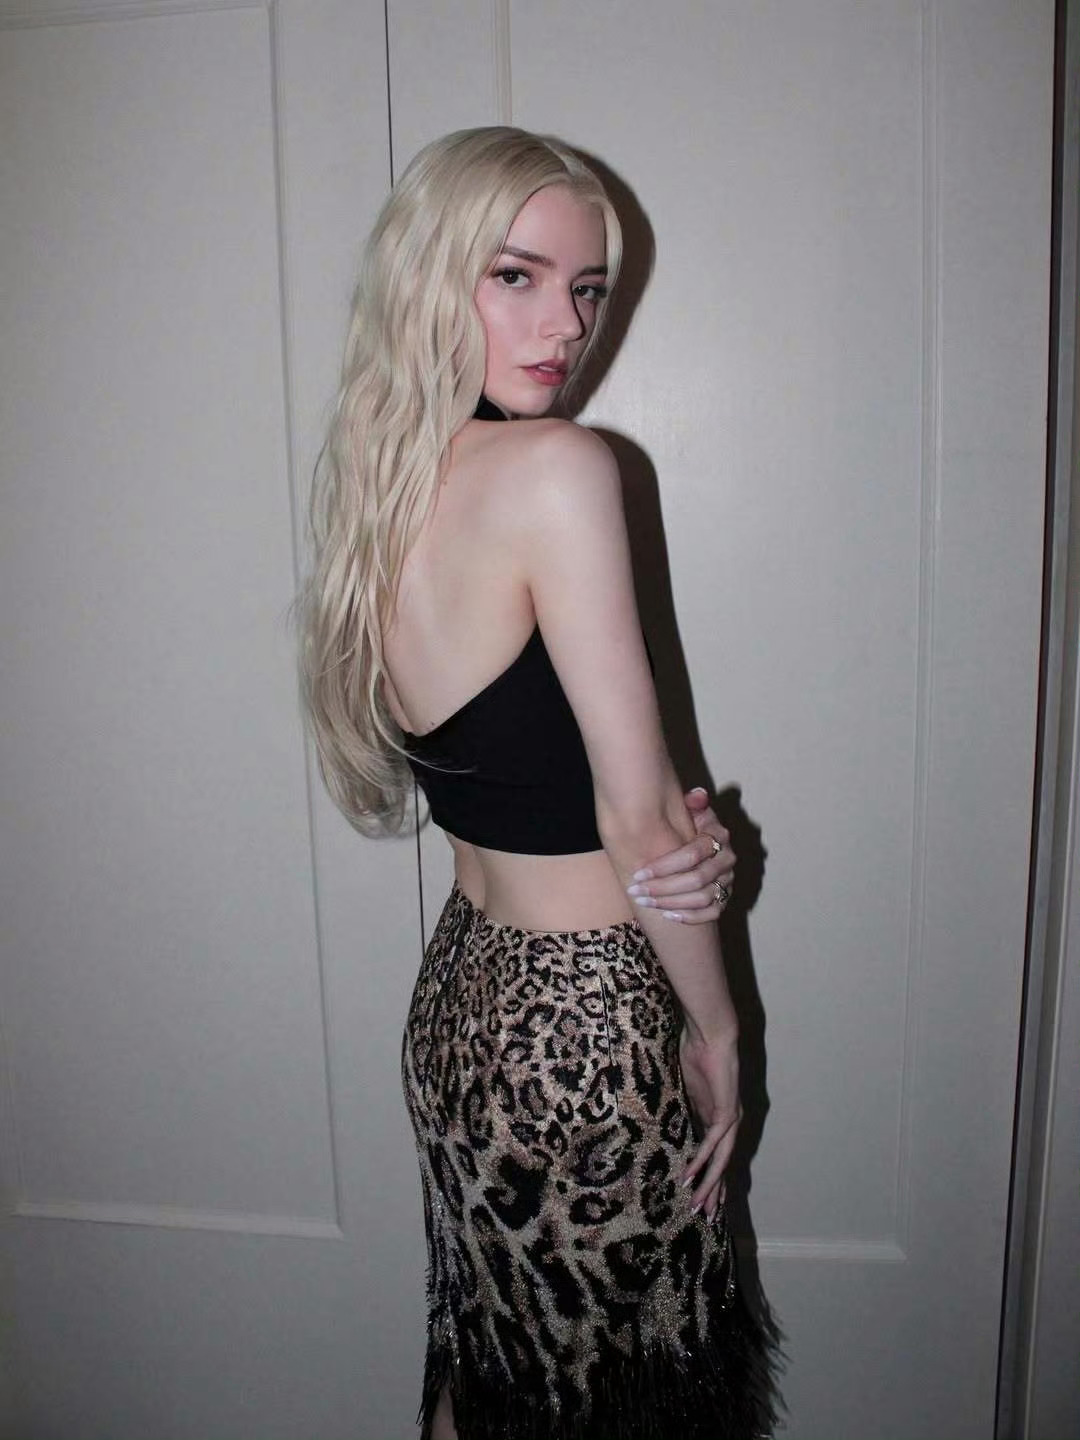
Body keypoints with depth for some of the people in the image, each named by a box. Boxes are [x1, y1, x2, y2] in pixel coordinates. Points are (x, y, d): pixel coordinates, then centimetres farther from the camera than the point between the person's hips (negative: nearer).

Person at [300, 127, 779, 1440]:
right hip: (585, 1032, -7)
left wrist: (687, 835, -11)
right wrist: (715, 1027, -5)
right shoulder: (556, 469, -22)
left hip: (462, 989, 8)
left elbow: (547, 772, 6)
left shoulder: (385, 481, 3)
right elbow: (638, 817, -19)